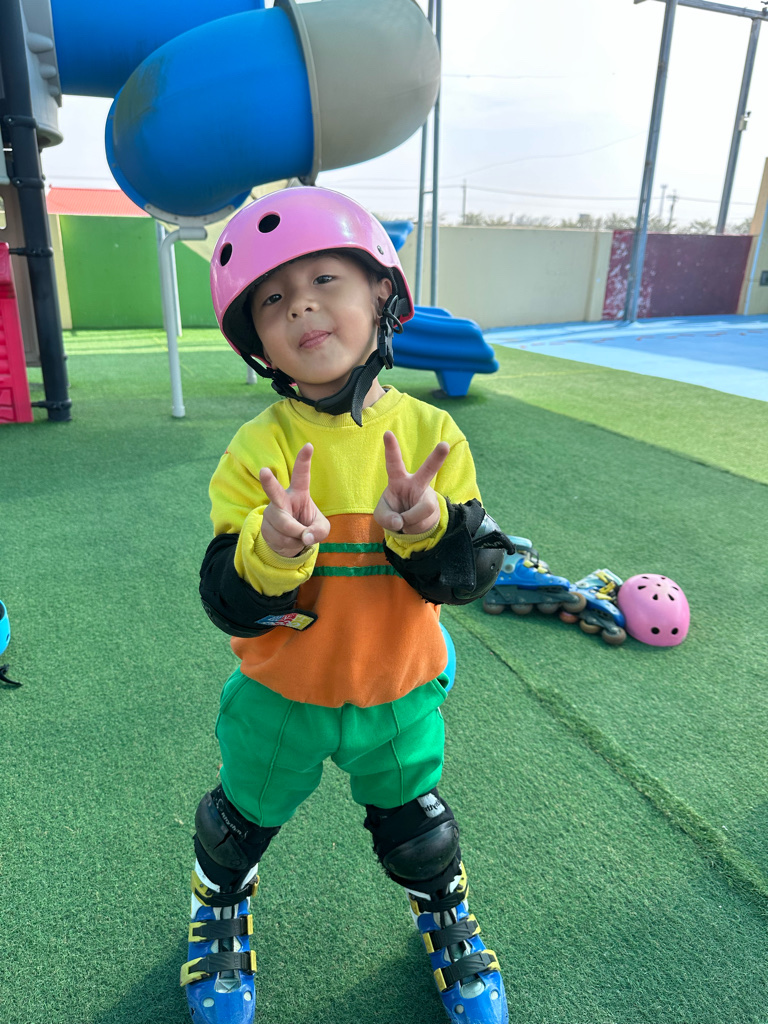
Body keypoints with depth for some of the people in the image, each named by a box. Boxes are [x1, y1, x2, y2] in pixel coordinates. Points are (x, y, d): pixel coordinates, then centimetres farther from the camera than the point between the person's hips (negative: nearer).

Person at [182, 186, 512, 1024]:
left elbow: (473, 570, -15)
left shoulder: (430, 434, -15)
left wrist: (427, 525, -36)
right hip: (279, 695, 0)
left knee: (414, 822, 25)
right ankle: (219, 911, 60)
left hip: (398, 692, 1)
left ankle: (444, 913, 59)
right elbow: (228, 603, -21)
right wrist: (272, 551, -43)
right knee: (244, 817, 25)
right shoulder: (258, 450, -21)